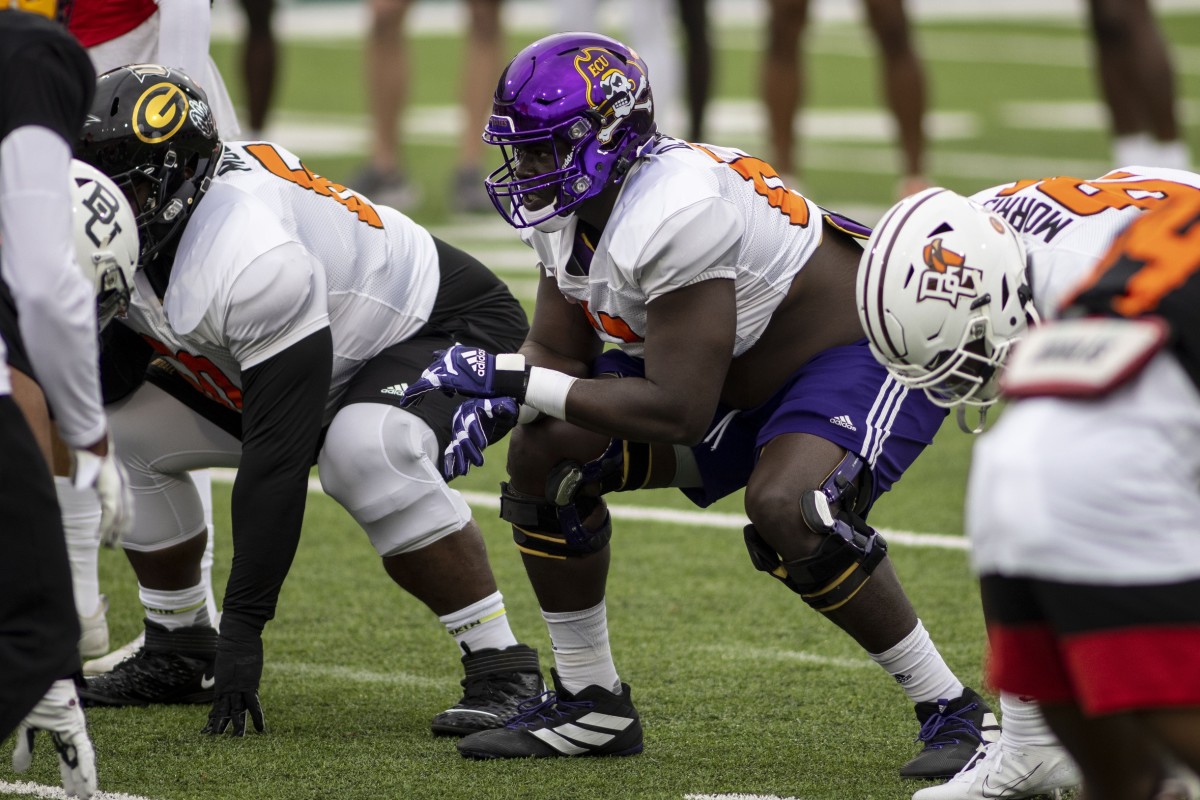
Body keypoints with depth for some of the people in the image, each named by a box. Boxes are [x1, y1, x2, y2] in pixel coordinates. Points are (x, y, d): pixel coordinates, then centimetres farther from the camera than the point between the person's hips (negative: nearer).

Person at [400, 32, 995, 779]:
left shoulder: (674, 217, -35)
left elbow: (678, 411, -35)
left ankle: (954, 711, -18)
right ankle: (590, 705, 11)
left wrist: (514, 379, -33)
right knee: (549, 453, -1)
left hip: (868, 355, -9)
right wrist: (492, 405, -19)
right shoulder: (573, 206, -6)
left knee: (784, 508, -35)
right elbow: (558, 352, 3)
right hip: (744, 377, 9)